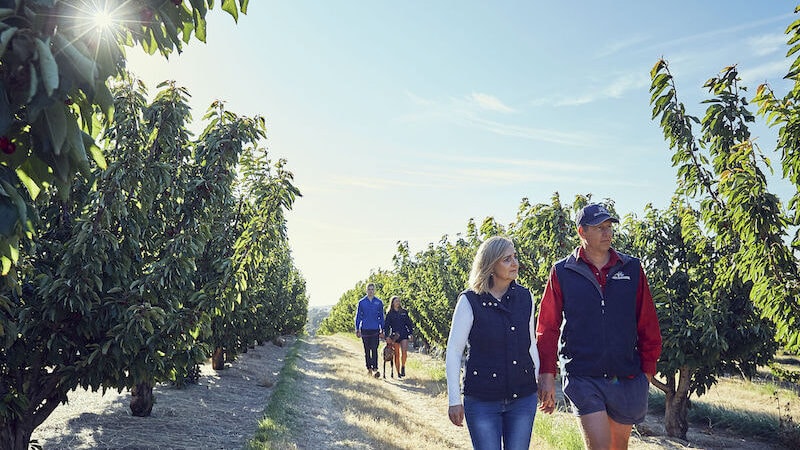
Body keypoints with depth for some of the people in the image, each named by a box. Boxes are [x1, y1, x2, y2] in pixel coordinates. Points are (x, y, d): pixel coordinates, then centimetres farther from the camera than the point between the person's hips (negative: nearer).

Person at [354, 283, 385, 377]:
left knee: (374, 349, -8)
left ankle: (375, 367, -7)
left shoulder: (379, 302, 5)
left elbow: (381, 317, 9)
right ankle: (369, 367, 15)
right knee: (367, 350, 7)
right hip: (365, 329, 1)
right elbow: (358, 316, 7)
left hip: (375, 329, -1)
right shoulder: (361, 302, 4)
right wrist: (357, 329, 2)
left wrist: (382, 330, 6)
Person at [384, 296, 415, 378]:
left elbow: (409, 323, 14)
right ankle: (398, 372, 10)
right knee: (397, 355, 2)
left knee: (404, 352, -18)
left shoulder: (404, 312, 11)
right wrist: (387, 336, -7)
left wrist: (411, 333, 5)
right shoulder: (389, 314, 4)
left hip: (404, 335, 1)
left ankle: (403, 367, 3)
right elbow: (387, 326, 2)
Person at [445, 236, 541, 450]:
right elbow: (453, 352, -6)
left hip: (523, 398, 4)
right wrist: (454, 400, -7)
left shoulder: (525, 297, 4)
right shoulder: (470, 301, -9)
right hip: (482, 400, -4)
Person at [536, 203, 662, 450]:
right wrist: (547, 375, -4)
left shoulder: (632, 268, 5)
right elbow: (548, 328, 0)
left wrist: (647, 371, 6)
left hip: (627, 378, 3)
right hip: (583, 378, -3)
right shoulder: (562, 272, -1)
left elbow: (648, 324, 8)